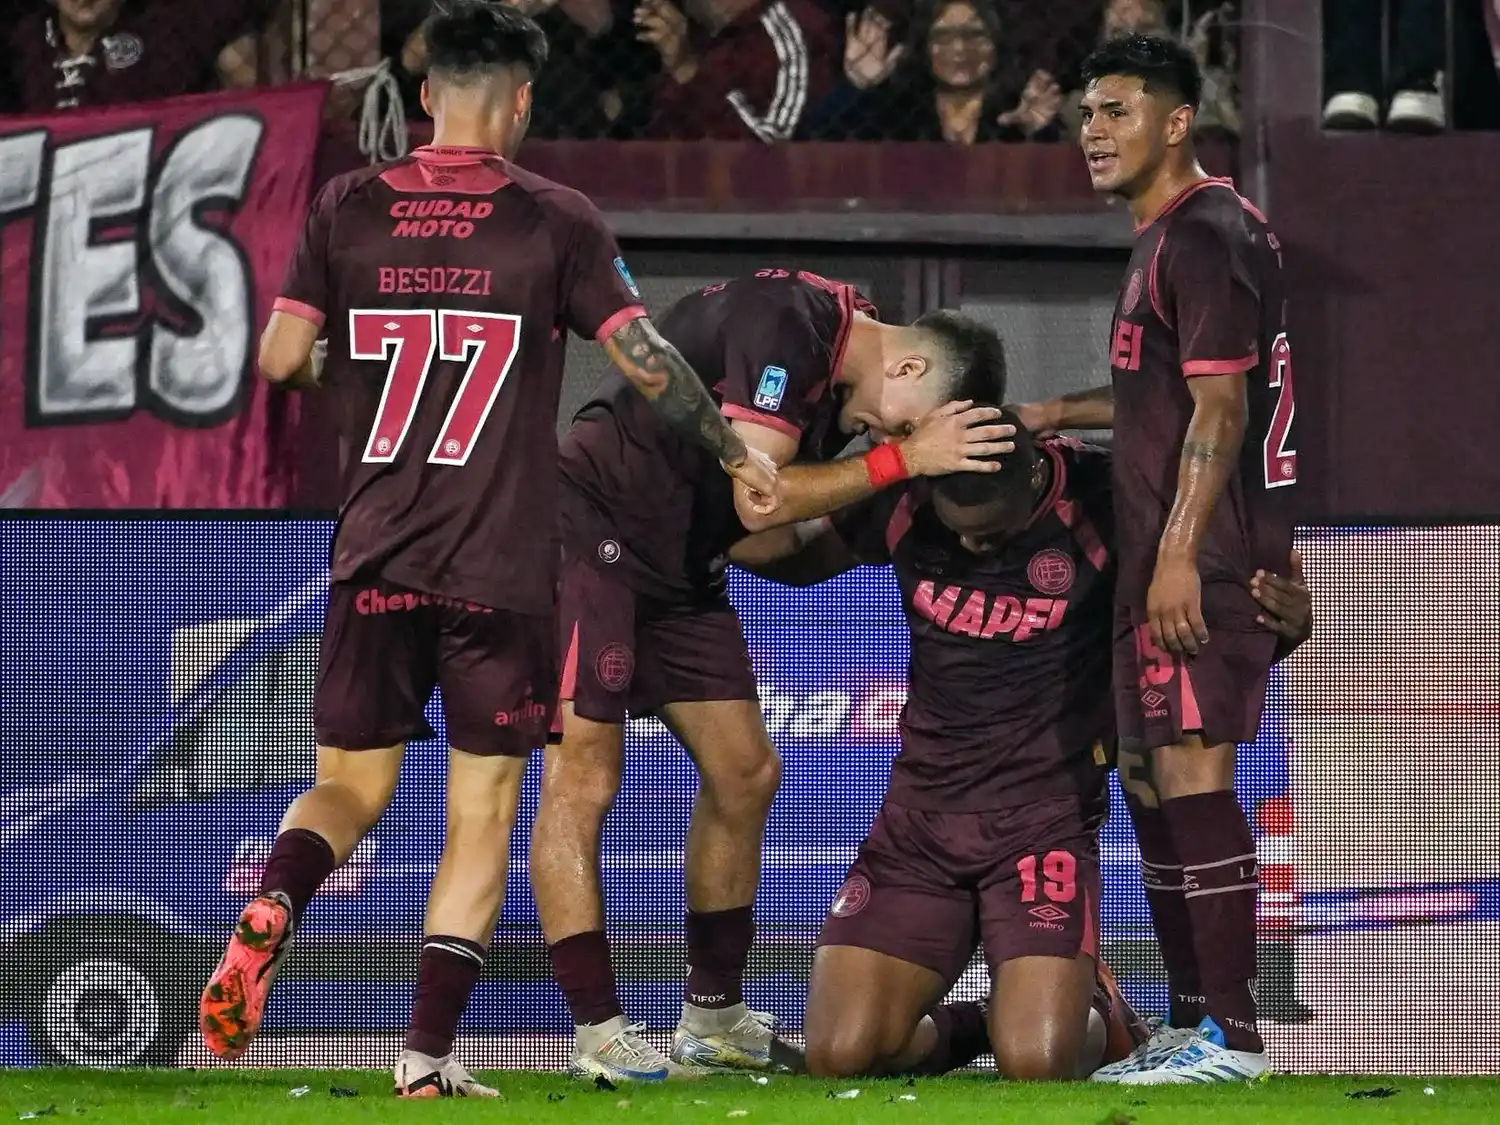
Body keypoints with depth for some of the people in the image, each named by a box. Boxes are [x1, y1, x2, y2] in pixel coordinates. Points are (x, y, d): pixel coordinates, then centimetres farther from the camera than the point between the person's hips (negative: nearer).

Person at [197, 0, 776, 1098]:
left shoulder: (349, 208, 2)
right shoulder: (555, 219, -4)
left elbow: (281, 357, 0)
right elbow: (645, 358, -6)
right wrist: (737, 451, 7)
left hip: (375, 556, 2)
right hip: (502, 571, -2)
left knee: (350, 784, 14)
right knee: (483, 811, 6)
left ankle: (269, 915, -18)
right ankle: (431, 1054, -3)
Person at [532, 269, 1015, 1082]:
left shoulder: (838, 380, 8)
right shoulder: (786, 322, -21)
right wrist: (906, 458, -26)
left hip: (680, 569, 10)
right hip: (592, 537, -10)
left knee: (745, 775, 10)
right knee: (585, 777, -13)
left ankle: (713, 1017, 18)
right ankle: (597, 1035, -14)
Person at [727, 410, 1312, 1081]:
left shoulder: (1100, 504, -12)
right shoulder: (904, 501, -3)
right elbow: (759, 547, 10)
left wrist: (1287, 620, -27)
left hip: (1044, 816, -3)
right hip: (920, 816, 3)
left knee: (1037, 1063, -21)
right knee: (839, 1055, -13)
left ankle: (1095, 1016, 17)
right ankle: (962, 1028, 22)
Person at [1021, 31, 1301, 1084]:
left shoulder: (1204, 237, -12)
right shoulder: (1171, 237, 20)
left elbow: (1220, 402, -19)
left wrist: (1179, 553, -23)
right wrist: (1059, 413, 26)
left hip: (1204, 560, -11)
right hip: (1171, 561, 11)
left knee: (1193, 771, -14)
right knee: (1155, 777, 14)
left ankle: (1231, 1034, -15)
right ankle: (1193, 1025, 20)